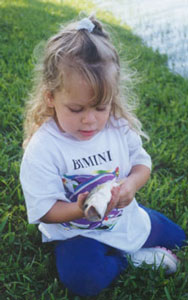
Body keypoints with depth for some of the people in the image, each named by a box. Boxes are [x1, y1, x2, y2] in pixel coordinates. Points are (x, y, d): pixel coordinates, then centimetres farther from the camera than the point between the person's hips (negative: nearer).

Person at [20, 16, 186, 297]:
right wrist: (79, 210, -39)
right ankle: (130, 258, -5)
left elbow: (141, 162, 0)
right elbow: (43, 210, -20)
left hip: (126, 217, 4)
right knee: (82, 279, -29)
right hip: (77, 231, -4)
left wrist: (132, 183, -24)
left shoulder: (119, 127, -12)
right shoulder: (43, 149, -24)